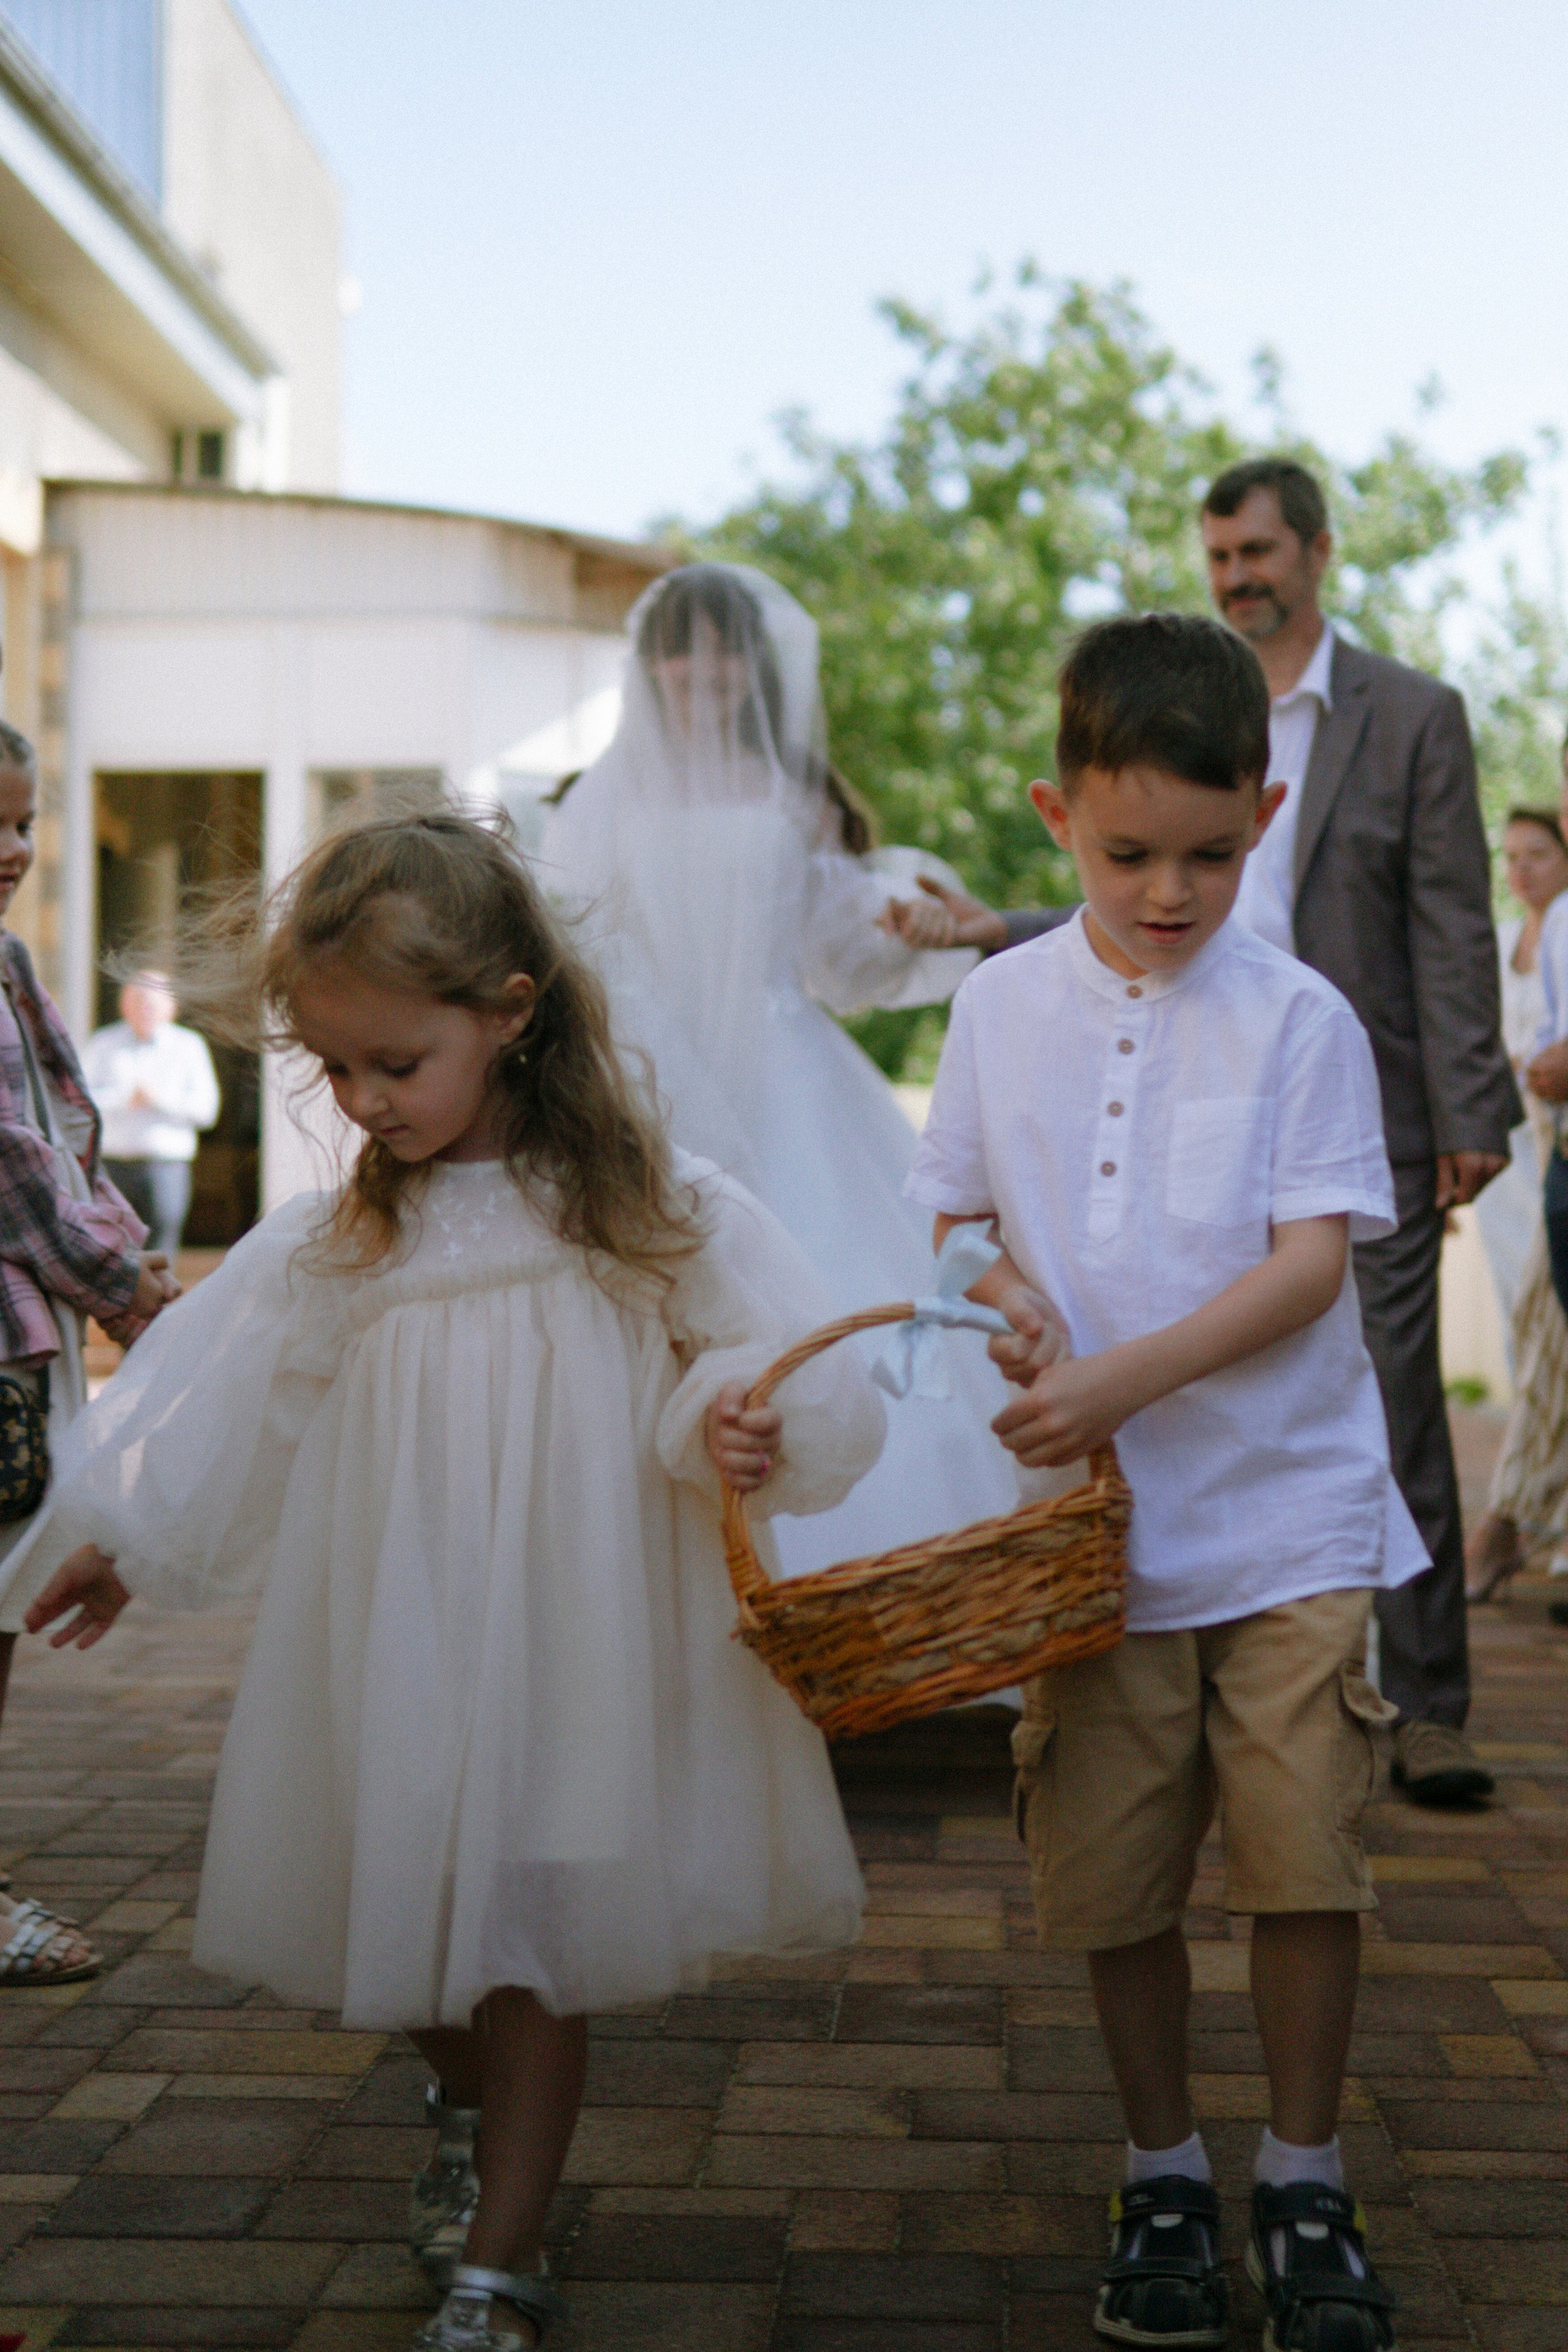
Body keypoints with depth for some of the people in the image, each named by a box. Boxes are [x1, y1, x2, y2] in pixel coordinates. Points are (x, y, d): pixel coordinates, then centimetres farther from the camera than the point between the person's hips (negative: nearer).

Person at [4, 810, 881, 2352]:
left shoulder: (647, 1215, -6)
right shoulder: (333, 1252, 4)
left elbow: (773, 1353, -5)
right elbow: (218, 1397, 14)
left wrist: (745, 1429, -26)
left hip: (569, 1646, -4)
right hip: (393, 1649, 4)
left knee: (531, 1949, 2)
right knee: (407, 1939, 12)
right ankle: (499, 2153, 41)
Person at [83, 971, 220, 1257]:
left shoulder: (189, 1046, 10)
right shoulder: (102, 1044, 14)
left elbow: (206, 1108, 2)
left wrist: (161, 1099, -10)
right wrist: (124, 1098, -12)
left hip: (166, 1167, -1)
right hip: (112, 1164, 1)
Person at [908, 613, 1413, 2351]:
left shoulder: (1299, 1019, -3)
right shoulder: (1005, 1006, 6)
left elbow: (1313, 1262, -10)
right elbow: (955, 1212, 14)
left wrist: (1125, 1375, -20)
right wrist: (1003, 1298, -8)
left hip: (1283, 1509, -2)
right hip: (1087, 1521, 2)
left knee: (1303, 1853, -2)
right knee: (1113, 1876, 6)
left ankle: (1302, 2184, 19)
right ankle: (1162, 2177, 25)